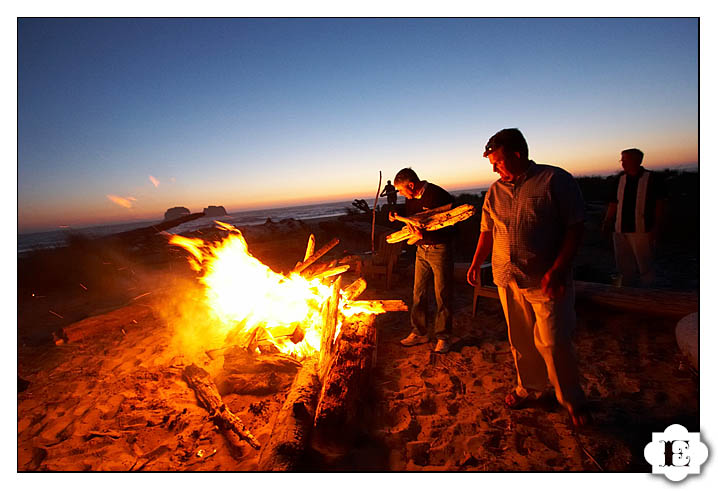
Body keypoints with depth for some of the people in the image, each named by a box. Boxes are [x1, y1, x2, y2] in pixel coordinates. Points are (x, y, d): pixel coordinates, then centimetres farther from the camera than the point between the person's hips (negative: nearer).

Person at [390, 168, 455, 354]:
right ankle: (419, 333, 23)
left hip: (440, 249, -7)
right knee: (419, 293, 11)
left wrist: (423, 236, -32)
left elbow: (449, 229, -21)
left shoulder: (438, 195, -19)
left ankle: (443, 337, 13)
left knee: (442, 295, 1)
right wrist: (397, 217, 2)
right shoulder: (411, 198, 5)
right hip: (421, 250, 7)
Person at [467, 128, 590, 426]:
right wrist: (476, 263, 5)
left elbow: (575, 228, -9)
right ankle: (529, 388, 36)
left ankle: (572, 400, 24)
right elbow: (487, 232, 17)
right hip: (508, 280, 5)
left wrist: (557, 270, -17)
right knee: (520, 341, 15)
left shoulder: (556, 180, -7)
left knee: (553, 343, 1)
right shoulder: (495, 191, 9)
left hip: (546, 281, -5)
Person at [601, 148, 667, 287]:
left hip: (642, 231, -4)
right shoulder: (620, 179, 11)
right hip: (620, 231, 5)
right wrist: (607, 222, 5)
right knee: (625, 268, 11)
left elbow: (660, 204, -2)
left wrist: (657, 227, -9)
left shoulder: (652, 179, -1)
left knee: (645, 268, 0)